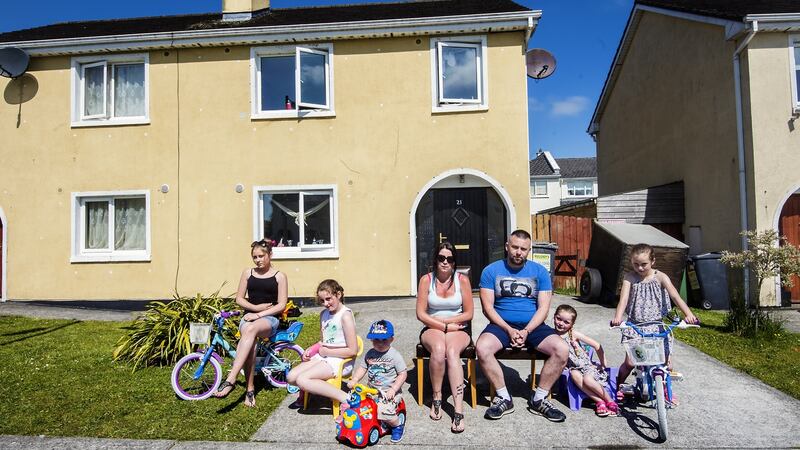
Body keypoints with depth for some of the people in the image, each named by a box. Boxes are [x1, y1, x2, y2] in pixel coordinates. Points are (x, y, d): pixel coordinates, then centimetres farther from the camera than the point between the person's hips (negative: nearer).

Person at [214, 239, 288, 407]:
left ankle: (230, 380, -44)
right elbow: (239, 299, 12)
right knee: (250, 345, -33)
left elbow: (281, 305, -3)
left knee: (251, 328, -39)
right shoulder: (248, 273, 12)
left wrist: (259, 315, -14)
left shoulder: (279, 276, 3)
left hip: (269, 319, -2)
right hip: (250, 316, 3)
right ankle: (250, 390, -24)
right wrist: (255, 307, -6)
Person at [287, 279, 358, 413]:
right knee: (291, 377, -8)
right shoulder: (323, 314, 10)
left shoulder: (345, 315, -15)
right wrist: (310, 350, 3)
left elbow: (353, 350, -19)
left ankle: (345, 398, -20)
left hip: (340, 361, -8)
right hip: (323, 357, 8)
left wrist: (326, 351, -12)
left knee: (302, 379, -23)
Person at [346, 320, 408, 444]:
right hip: (371, 390, 5)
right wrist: (354, 380, -8)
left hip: (389, 392, -5)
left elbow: (403, 374, -8)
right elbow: (362, 368, 9)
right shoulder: (370, 354, 4)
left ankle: (398, 425, 7)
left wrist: (393, 389, -17)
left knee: (383, 411, -27)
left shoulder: (395, 355, -10)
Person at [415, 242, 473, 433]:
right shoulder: (426, 279, -2)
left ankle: (458, 411, -36)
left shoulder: (462, 280, -2)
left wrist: (442, 320, -8)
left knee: (452, 351, -34)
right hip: (432, 329, 0)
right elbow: (421, 314, -4)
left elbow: (468, 313, -1)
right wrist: (446, 326, -13)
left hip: (458, 329, 0)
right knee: (439, 348, -35)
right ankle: (436, 399, -15)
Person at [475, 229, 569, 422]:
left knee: (562, 350, -23)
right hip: (502, 325, -1)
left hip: (533, 326, 2)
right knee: (482, 348, -30)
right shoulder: (491, 271, 1)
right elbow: (488, 307, -4)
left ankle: (538, 400, -4)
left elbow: (543, 308, 0)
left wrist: (526, 331, -15)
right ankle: (504, 398, -10)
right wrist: (509, 330, -16)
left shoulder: (540, 272, 5)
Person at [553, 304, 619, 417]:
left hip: (588, 365, -1)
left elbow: (597, 345, -3)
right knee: (575, 375, -33)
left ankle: (610, 401, -7)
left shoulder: (574, 334, -6)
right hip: (574, 368, 2)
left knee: (587, 379, -32)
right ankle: (599, 402, -24)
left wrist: (603, 364, -1)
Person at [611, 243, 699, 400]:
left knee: (666, 362, 0)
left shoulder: (660, 277, -4)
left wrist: (688, 314, -31)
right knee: (629, 362, -6)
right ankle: (618, 387, 21)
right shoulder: (629, 278, -5)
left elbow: (675, 296, -14)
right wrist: (617, 317, -35)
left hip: (656, 326, 1)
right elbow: (623, 298, -17)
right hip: (634, 326, -1)